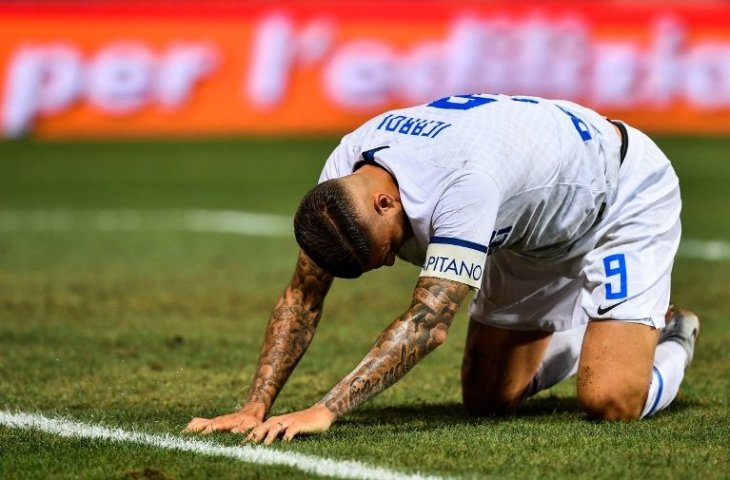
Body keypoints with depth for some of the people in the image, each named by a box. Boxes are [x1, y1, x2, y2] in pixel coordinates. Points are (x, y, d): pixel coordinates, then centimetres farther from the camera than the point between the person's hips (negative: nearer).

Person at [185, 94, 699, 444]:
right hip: (529, 229, 7)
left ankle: (670, 342, 14)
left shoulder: (465, 182, -44)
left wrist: (325, 410, -55)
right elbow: (303, 296, -15)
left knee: (610, 401, -20)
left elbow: (428, 321, -49)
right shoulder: (343, 175, -22)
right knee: (487, 398, 5)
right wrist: (256, 408, -25)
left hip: (625, 200, -7)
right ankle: (585, 333, 32)